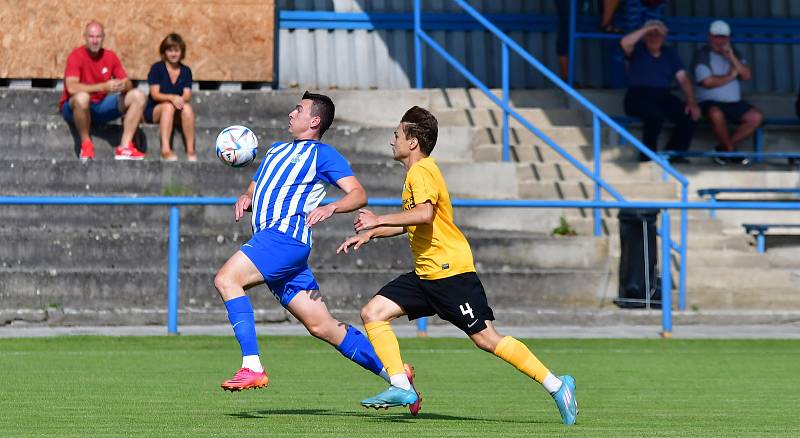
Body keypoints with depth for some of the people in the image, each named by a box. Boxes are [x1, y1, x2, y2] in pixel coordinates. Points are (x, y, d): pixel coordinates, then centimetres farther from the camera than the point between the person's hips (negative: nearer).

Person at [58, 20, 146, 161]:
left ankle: (125, 147, -18)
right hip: (75, 108, -6)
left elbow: (129, 85, 2)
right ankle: (86, 144, -20)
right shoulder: (76, 56, -14)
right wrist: (104, 87, -34)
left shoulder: (110, 56, 3)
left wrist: (124, 85, -24)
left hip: (101, 106, 6)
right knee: (82, 97, -41)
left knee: (138, 96, -9)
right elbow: (71, 88, -28)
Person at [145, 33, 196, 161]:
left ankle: (190, 151, -34)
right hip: (154, 110, -3)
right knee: (168, 106, -35)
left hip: (177, 111, 3)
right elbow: (155, 94, -12)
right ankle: (165, 150, -47)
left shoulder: (186, 71, 7)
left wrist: (181, 99, -27)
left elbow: (187, 95, -3)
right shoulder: (157, 68, -3)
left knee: (187, 107, -30)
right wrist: (172, 98, -30)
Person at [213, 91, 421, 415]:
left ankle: (253, 367, -30)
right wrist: (245, 200, 7)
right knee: (321, 326, 4)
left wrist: (330, 207, -24)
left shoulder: (322, 154, 3)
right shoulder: (276, 150, 28)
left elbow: (358, 194, -5)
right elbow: (254, 191, 31)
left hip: (286, 234, -8)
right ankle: (395, 374, 7)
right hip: (268, 238, 8)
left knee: (226, 279, -24)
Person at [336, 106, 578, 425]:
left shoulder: (421, 171, -12)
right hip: (426, 273, 10)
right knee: (373, 313, 0)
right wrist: (369, 235, 25)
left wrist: (378, 220, -25)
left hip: (450, 269, -10)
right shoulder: (416, 173, 19)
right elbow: (409, 223, 33)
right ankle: (401, 386, -7)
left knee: (486, 339, -11)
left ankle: (556, 385, -6)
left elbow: (424, 213, -32)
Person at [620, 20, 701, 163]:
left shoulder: (670, 53, 17)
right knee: (656, 114, -37)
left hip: (663, 97, 4)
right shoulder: (637, 51, 7)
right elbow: (625, 43, -18)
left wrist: (691, 102, -8)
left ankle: (673, 153, -7)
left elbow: (683, 78, 7)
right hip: (638, 96, -4)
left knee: (689, 116, -22)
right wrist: (647, 29, -14)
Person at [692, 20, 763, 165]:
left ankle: (724, 147, -9)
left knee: (756, 117, -19)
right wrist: (731, 75, -1)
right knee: (716, 114, -39)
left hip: (734, 103, 5)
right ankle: (731, 149, -16)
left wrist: (732, 58, -9)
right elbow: (708, 82, -14)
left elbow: (747, 75, 3)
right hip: (710, 102, -5)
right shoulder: (702, 55, -1)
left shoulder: (734, 53, 17)